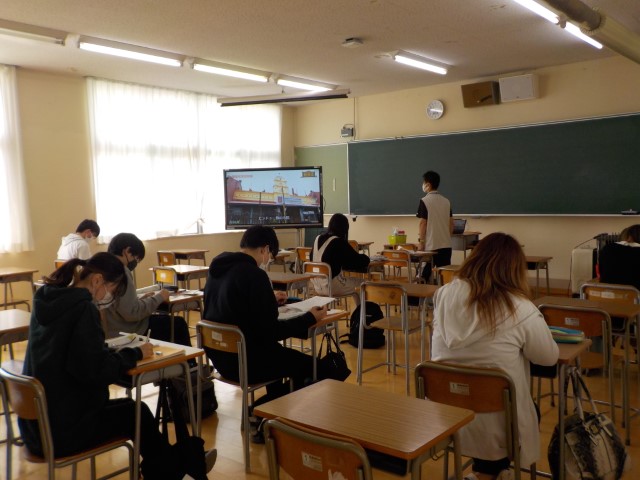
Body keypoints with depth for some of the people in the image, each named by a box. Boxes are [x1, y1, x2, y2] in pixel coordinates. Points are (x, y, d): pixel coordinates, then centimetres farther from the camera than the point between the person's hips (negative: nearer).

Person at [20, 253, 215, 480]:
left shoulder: (47, 299, 4)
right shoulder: (82, 308, -22)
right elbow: (97, 371, -27)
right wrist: (135, 353, -11)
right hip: (64, 429, -8)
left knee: (128, 408, 21)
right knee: (137, 412, 14)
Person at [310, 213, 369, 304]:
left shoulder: (318, 239, 5)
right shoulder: (339, 242, -15)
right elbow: (359, 261, -11)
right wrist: (364, 257, 11)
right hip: (333, 286, -7)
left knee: (354, 281, 27)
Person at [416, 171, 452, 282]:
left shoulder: (424, 201, -9)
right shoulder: (446, 201, 9)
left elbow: (422, 223, -12)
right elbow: (451, 223, 11)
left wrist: (421, 242, -6)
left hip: (431, 245, -5)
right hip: (446, 245, 5)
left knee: (425, 275, 3)